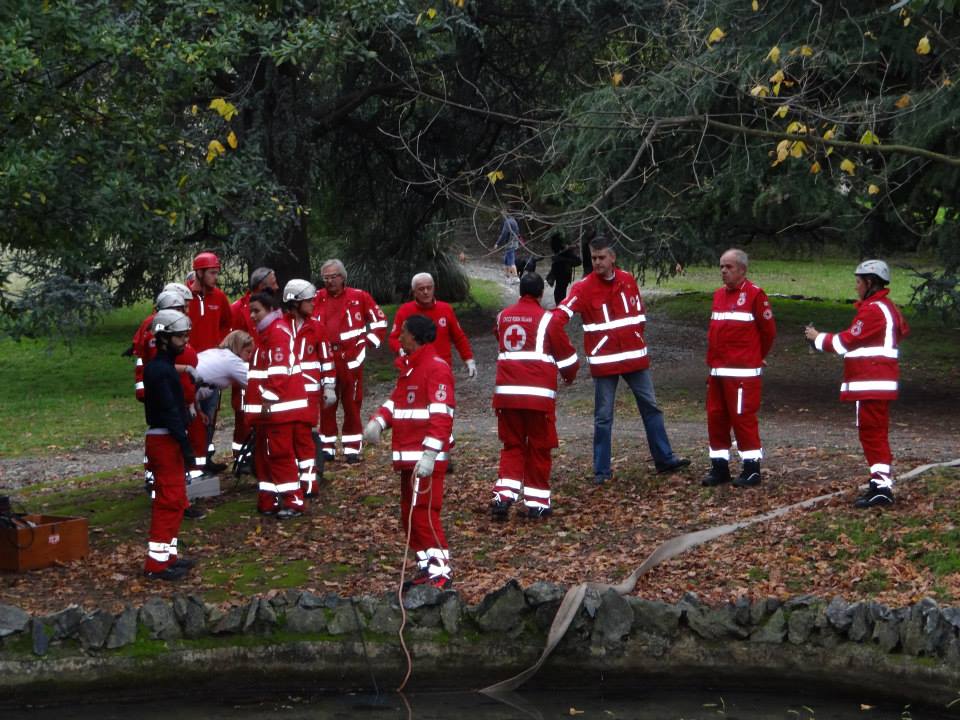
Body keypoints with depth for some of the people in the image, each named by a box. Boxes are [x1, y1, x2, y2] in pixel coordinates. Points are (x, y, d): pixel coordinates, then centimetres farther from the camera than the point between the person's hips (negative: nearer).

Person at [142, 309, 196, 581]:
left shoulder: (161, 367, 14)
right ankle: (157, 563, -6)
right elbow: (170, 413, -22)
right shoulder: (162, 371, -18)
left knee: (174, 501, 16)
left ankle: (167, 555, 24)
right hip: (165, 441, -10)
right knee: (169, 502, -8)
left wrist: (183, 444, 21)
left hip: (164, 440, 10)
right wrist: (186, 446, -22)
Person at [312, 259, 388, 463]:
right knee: (326, 404, 6)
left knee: (352, 404, 3)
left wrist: (368, 342, 3)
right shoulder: (317, 299, 5)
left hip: (350, 359, -2)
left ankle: (352, 448, 9)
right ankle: (327, 447, 13)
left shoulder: (359, 297, 0)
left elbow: (379, 321, 8)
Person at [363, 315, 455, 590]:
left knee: (423, 513, -10)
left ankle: (441, 572, -6)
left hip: (427, 460, -10)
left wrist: (429, 454, -28)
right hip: (407, 457, 10)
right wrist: (378, 421, 2)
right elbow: (396, 400, 23)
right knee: (409, 514, 14)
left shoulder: (436, 368, -14)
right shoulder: (408, 367, 19)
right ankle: (426, 567, 23)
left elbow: (441, 415, -21)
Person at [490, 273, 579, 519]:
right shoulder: (547, 320, -4)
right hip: (539, 394, -4)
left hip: (506, 392, 4)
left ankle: (504, 495, -3)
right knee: (539, 447, 7)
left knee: (512, 445, 12)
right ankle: (536, 502, 10)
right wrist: (569, 375, 24)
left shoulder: (503, 317, 10)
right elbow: (566, 354, 3)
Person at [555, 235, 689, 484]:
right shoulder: (584, 288, -9)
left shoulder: (628, 280, 5)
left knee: (651, 407, 10)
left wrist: (637, 338, 12)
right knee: (603, 417, 2)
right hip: (604, 362, -4)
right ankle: (602, 470, 10)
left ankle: (664, 459, 20)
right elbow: (563, 312, -23)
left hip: (635, 357, 4)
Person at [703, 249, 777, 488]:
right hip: (717, 370, 8)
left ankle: (751, 468, 2)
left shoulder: (755, 295, -8)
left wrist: (755, 356, 7)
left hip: (743, 371, -8)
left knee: (743, 417, -6)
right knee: (716, 417, 9)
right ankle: (719, 466, 18)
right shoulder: (719, 295, 15)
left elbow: (768, 330, -5)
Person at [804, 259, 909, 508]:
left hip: (872, 383, -10)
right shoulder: (889, 308, 17)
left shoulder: (872, 310, -15)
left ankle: (881, 485, -13)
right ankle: (881, 483, 17)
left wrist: (818, 338, 0)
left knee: (873, 432, -10)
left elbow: (846, 341, -15)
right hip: (880, 381, 10)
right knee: (875, 432, 14)